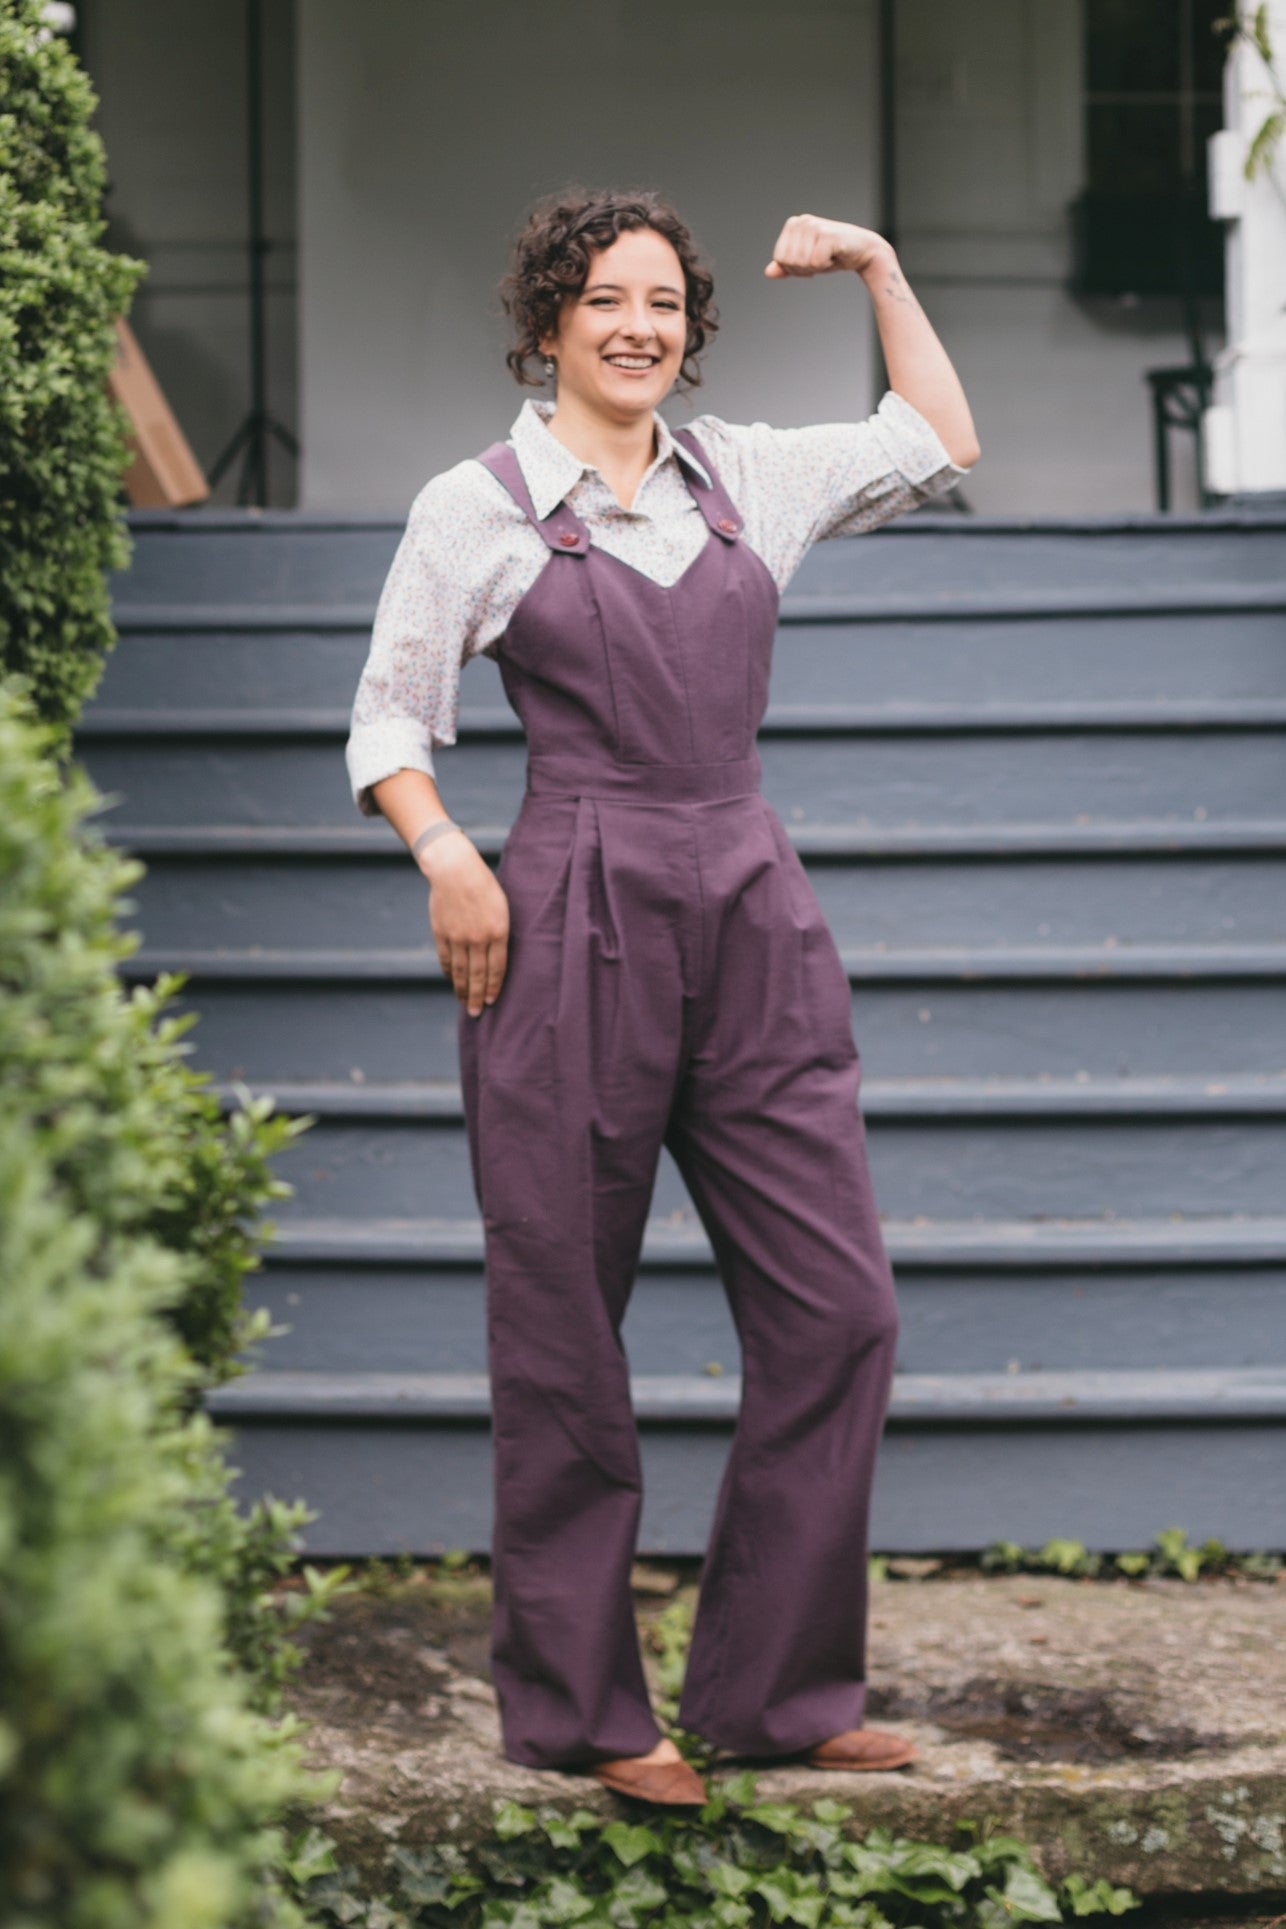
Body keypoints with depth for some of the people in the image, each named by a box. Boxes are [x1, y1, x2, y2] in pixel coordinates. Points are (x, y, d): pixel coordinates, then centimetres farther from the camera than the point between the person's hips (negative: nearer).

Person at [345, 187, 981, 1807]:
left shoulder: (747, 476, 14)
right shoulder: (475, 507, 3)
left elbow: (940, 446, 29)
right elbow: (388, 724, 5)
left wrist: (880, 269, 24)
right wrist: (442, 853, -12)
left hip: (754, 918, 4)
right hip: (576, 929, -4)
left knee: (837, 1308, 0)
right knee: (565, 1336, 1)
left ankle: (778, 1691, 12)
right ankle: (575, 1706, 15)